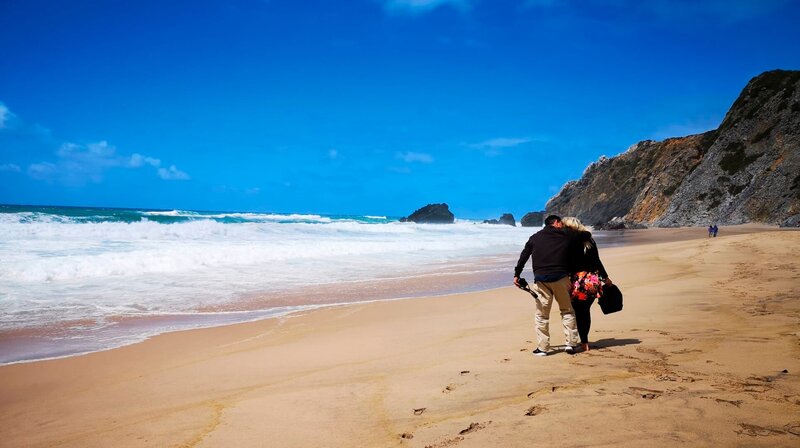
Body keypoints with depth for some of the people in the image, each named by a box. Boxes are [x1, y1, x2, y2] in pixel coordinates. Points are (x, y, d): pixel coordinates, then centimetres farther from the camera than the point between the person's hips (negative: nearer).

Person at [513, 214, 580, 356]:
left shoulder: (535, 237, 15)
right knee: (567, 311, 13)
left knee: (542, 315, 5)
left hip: (541, 279, 1)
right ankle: (571, 343, 11)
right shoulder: (568, 235, 10)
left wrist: (516, 274, 14)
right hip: (561, 278, -1)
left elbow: (524, 256, 12)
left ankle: (543, 348, 7)